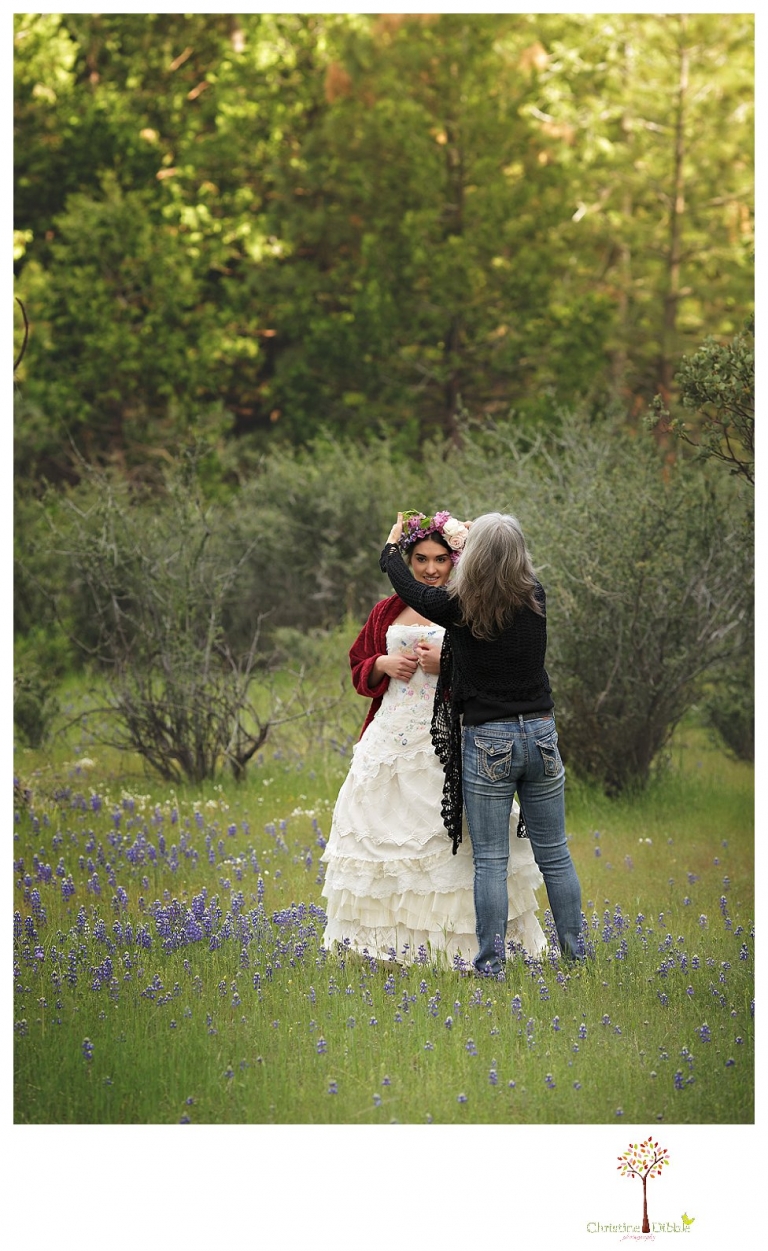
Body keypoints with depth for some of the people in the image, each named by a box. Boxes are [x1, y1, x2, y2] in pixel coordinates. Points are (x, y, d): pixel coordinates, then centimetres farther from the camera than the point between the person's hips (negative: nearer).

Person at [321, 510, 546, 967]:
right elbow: (359, 669, 21)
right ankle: (392, 937, 9)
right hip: (393, 736, 5)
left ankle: (460, 943, -7)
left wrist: (448, 664, -15)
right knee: (383, 828, 2)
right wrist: (385, 664, 0)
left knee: (449, 834, -10)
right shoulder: (387, 612, 14)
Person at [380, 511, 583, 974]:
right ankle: (575, 948, 21)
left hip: (486, 744, -3)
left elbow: (410, 588, 6)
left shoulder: (459, 607, -13)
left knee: (490, 860, 2)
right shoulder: (536, 599, -4)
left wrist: (393, 544, 27)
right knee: (554, 853, 13)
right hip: (540, 735, 3)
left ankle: (491, 962, 3)